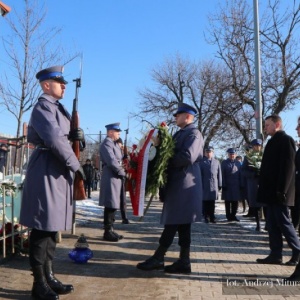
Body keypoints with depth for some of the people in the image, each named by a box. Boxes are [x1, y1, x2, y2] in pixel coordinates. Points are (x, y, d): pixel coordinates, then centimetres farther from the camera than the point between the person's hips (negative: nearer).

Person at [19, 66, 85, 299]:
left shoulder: (57, 107, 19)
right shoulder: (43, 107, -11)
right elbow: (54, 139, -23)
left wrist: (74, 135, 2)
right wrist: (75, 164, -16)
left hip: (58, 170, 10)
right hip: (47, 171, -10)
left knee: (52, 226, 14)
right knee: (43, 227, -3)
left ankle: (49, 277, 25)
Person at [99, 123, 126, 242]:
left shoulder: (115, 144, 19)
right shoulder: (106, 144, -11)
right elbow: (111, 161, -20)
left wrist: (122, 172, 5)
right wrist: (121, 172, -11)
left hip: (116, 177, 10)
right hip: (111, 178, -10)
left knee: (114, 205, 12)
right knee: (110, 205, -5)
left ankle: (110, 230, 20)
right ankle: (108, 232, 2)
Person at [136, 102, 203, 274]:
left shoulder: (194, 134, -9)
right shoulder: (180, 134, 19)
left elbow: (188, 157, -23)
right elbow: (174, 153, 20)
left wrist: (167, 161, -11)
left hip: (183, 185, -9)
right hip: (177, 184, 10)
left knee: (172, 223, -4)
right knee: (182, 224, 9)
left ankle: (158, 258, 3)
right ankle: (184, 262, 15)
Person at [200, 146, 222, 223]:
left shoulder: (216, 162, 12)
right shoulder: (202, 162, 5)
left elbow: (219, 174, 10)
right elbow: (199, 174, 1)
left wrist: (220, 185, 5)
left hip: (214, 185, 2)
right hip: (205, 185, -2)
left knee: (212, 202, 5)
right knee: (205, 201, 2)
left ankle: (212, 217, 11)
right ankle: (206, 217, 9)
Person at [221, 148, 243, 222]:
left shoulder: (238, 163, 11)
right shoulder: (224, 163, 2)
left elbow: (240, 175, 10)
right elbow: (222, 175, -4)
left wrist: (241, 185, 3)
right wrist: (223, 185, -11)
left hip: (236, 186, 3)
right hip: (227, 185, -3)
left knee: (235, 201, 5)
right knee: (228, 201, 4)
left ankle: (233, 215, 15)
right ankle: (229, 216, 12)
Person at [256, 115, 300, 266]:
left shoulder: (286, 140, -10)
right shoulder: (273, 141, 18)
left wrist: (281, 190, -22)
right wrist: (264, 188, 15)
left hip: (278, 192, -9)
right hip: (271, 191, 9)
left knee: (283, 223, -2)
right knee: (272, 224, 9)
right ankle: (275, 255, 15)